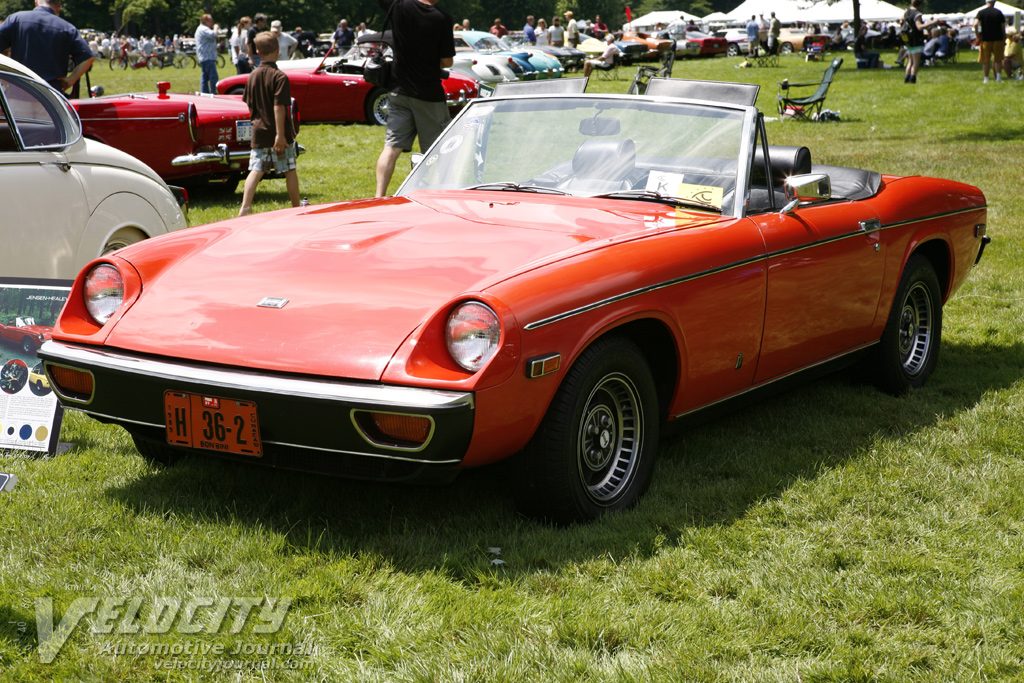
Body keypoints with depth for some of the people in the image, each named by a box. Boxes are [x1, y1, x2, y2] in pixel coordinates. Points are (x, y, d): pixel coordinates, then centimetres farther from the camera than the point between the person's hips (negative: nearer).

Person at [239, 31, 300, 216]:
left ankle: (245, 207, -13)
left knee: (255, 171, 1)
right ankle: (296, 207, 21)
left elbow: (249, 105, 14)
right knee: (290, 171, 10)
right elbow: (279, 106, -20)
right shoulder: (279, 77, -13)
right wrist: (280, 134, -22)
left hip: (258, 132, 5)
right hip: (278, 134, -5)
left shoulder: (253, 76, 6)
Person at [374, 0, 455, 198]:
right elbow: (447, 62, -7)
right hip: (429, 94, -3)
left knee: (391, 147, 2)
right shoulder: (442, 18, -12)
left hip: (399, 90, 3)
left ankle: (379, 195, -6)